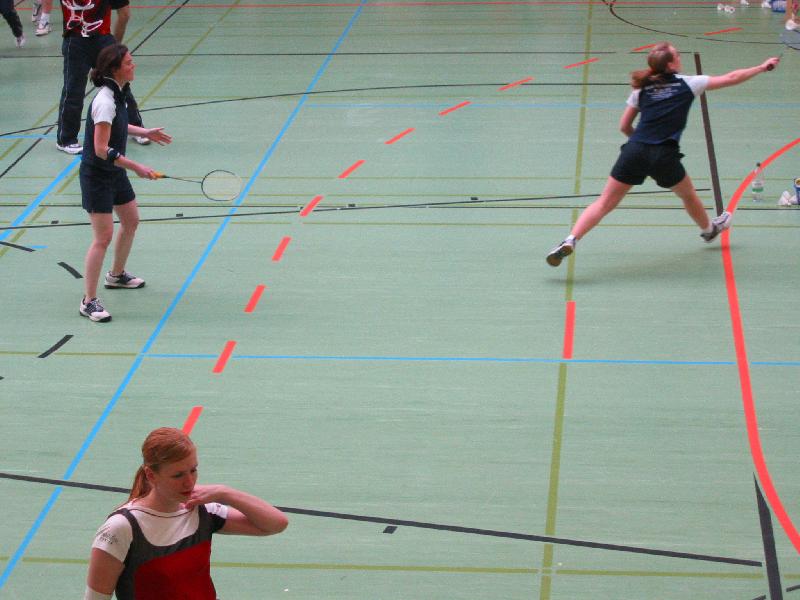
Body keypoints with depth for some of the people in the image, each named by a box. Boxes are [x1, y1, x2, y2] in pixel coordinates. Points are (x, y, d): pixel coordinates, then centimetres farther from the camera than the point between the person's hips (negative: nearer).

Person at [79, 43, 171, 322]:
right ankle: (89, 301, -3)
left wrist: (145, 132, 20)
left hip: (115, 172, 10)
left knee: (131, 221, 22)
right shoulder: (105, 101, -27)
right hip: (96, 176, -10)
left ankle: (116, 275, 45)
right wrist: (137, 167, -27)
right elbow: (101, 149, -29)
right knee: (104, 236, -9)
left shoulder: (115, 94, 3)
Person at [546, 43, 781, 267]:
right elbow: (731, 79, 11)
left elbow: (624, 126, 16)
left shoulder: (642, 89, 13)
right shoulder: (687, 84, 5)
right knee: (688, 196, 27)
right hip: (664, 156, -2)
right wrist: (763, 67, 23)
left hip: (634, 150, 2)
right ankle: (709, 229, 53)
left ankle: (570, 241, -17)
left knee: (605, 202, 1)